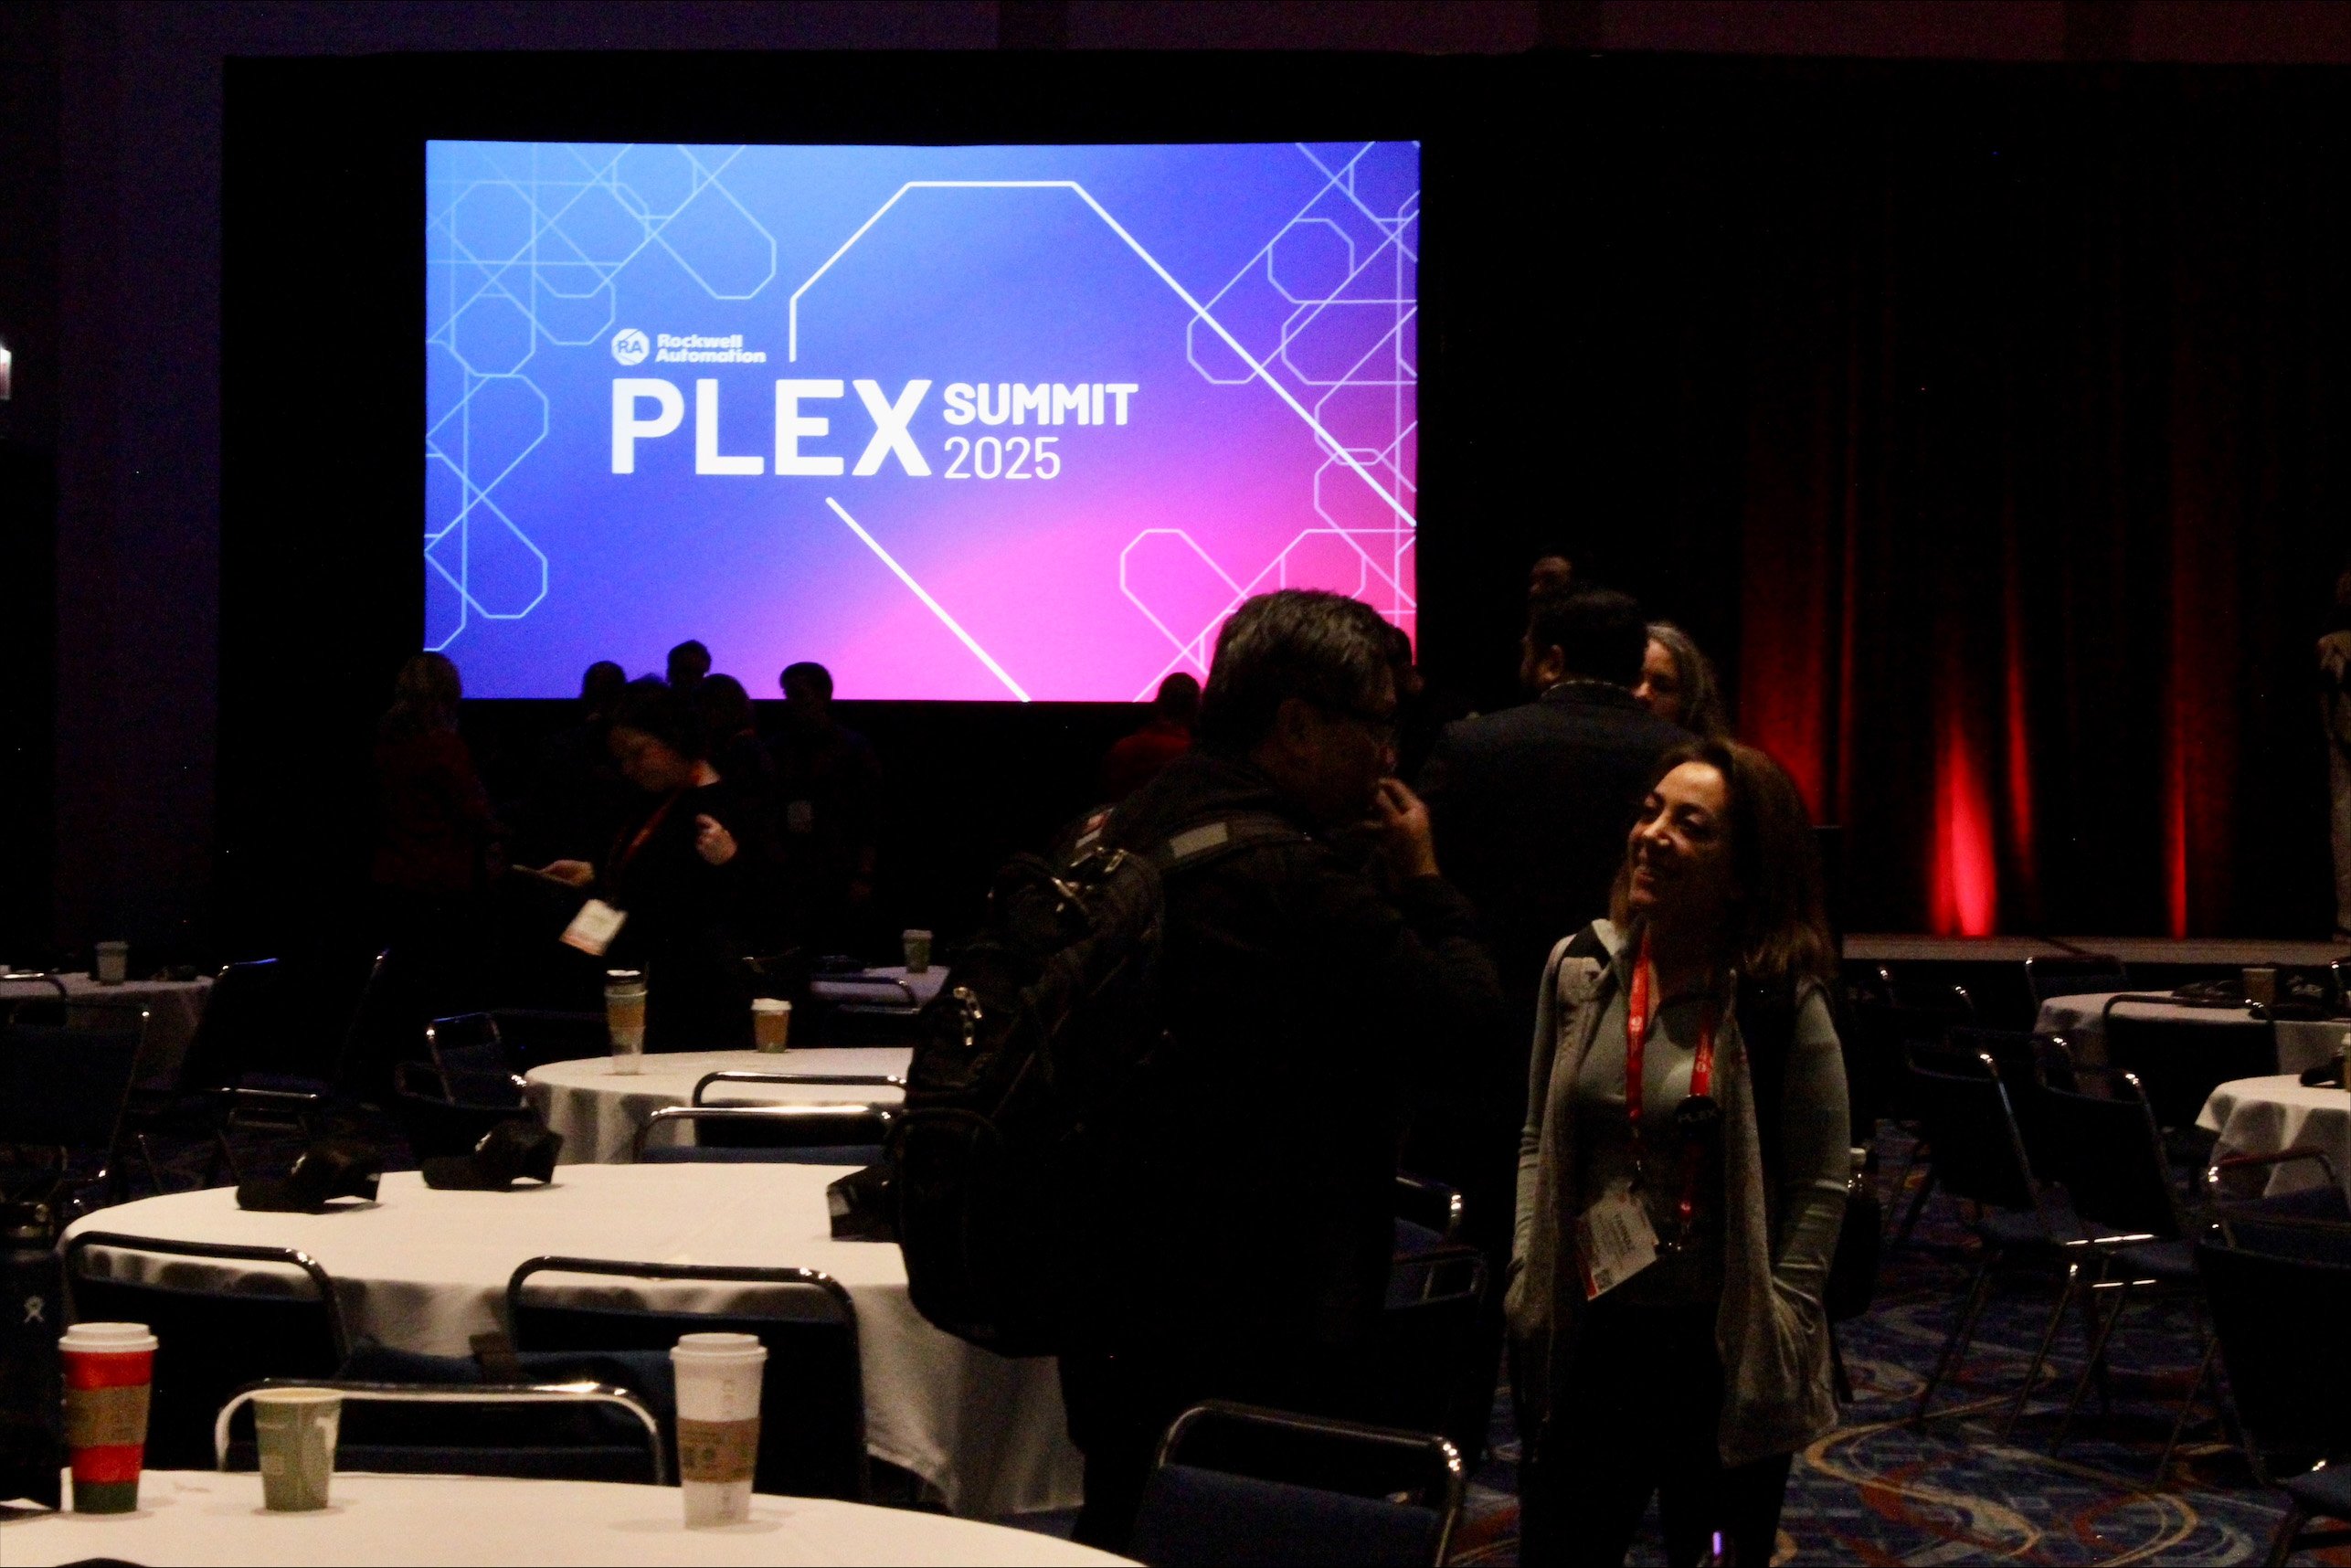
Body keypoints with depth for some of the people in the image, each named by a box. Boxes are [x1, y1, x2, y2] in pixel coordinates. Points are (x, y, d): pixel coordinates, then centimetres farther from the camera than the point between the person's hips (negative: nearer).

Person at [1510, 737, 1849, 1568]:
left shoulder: (1782, 1002, -9)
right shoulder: (1580, 968, 2)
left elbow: (1818, 1189, -7)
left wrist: (1771, 1332, -11)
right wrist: (1526, 1274, 3)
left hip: (1722, 1353, -3)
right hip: (1586, 1339, 3)